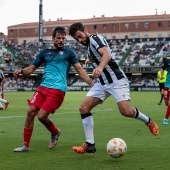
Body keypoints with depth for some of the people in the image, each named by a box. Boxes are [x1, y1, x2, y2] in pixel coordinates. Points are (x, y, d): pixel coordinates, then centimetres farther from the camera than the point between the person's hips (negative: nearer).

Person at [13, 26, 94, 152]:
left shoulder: (68, 53, 10)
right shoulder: (45, 53, 19)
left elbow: (80, 70, 6)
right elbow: (32, 68, 19)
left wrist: (92, 84, -6)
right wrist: (21, 71, -3)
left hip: (58, 90, -4)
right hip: (43, 87, 4)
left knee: (41, 116, -14)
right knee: (31, 112, -8)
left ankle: (55, 133, 19)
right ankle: (26, 145, 4)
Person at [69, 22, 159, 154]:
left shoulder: (95, 38, -10)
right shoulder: (88, 44, 17)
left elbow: (107, 54, -29)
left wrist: (100, 68, -48)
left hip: (117, 80, -9)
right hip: (102, 83, 9)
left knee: (126, 111, -22)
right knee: (84, 108, -7)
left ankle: (148, 121, 10)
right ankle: (90, 145, -4)